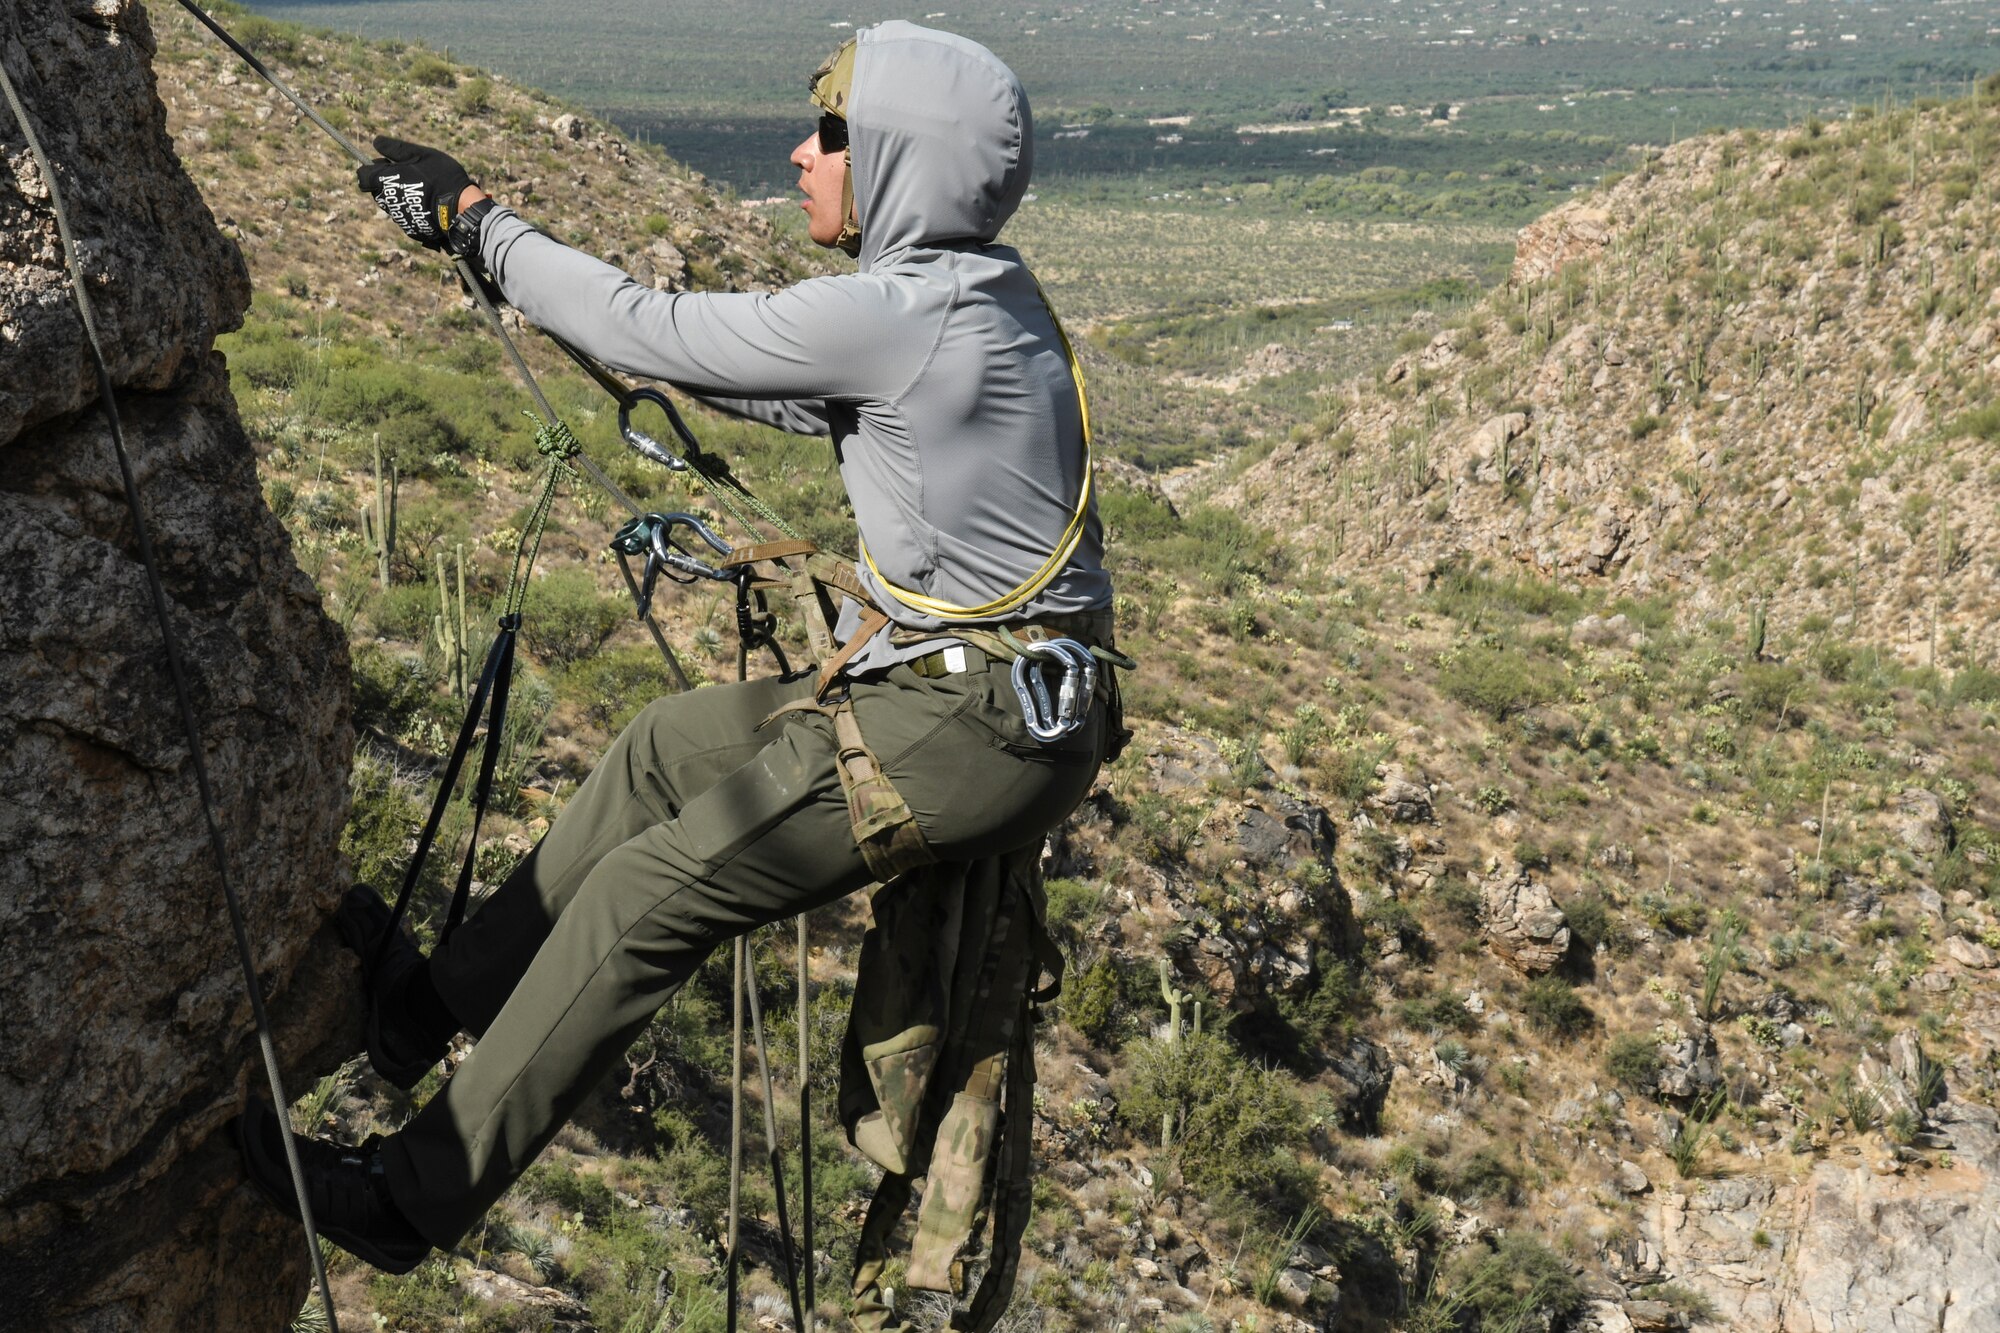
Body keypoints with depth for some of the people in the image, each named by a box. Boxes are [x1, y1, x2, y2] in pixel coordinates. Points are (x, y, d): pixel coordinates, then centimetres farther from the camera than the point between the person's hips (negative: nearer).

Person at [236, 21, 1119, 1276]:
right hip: (969, 681, 10)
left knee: (649, 894, -7)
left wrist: (476, 217, -1)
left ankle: (415, 1196, 5)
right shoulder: (976, 293, 10)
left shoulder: (898, 316, -21)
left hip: (968, 727, -10)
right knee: (668, 743, 19)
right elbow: (799, 396, 22)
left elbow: (650, 334, -15)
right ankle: (447, 996, 31)